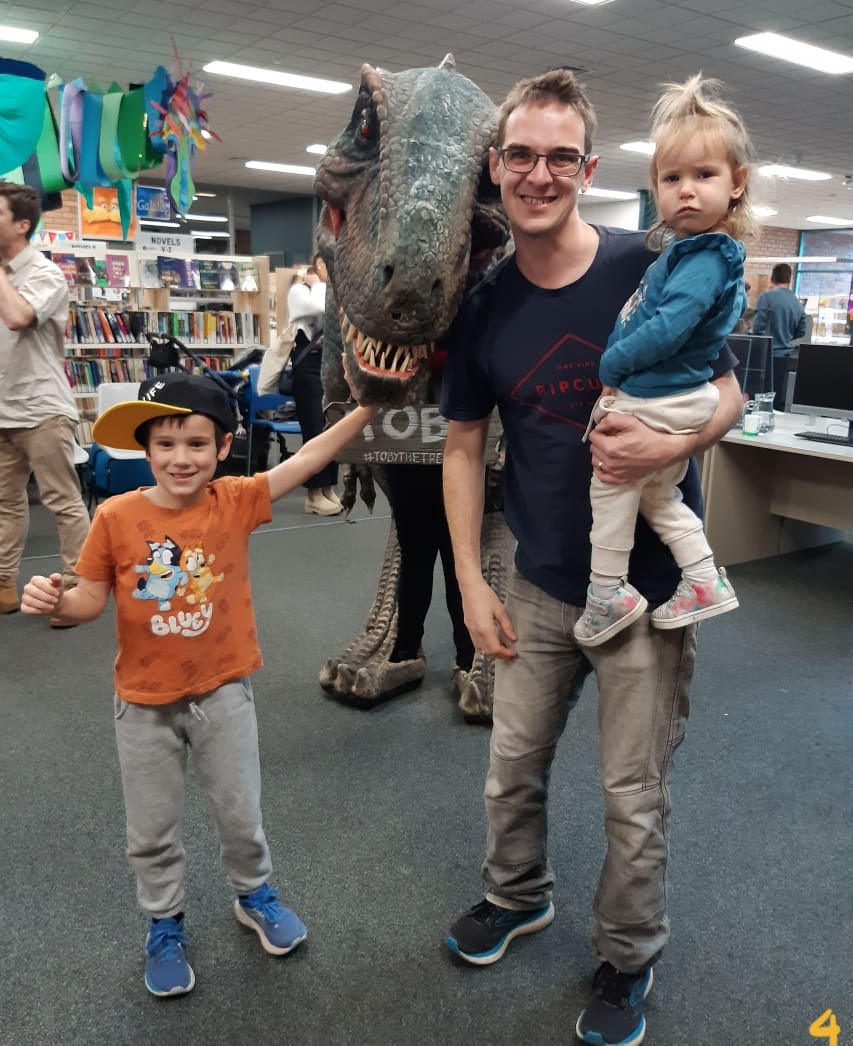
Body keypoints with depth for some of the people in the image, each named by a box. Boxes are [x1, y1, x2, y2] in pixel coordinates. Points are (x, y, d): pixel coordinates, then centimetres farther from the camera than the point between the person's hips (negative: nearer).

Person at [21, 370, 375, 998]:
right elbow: (93, 600, -4)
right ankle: (165, 925, 43)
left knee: (240, 812, 18)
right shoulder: (117, 517, -13)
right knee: (153, 829, 17)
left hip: (223, 693, 0)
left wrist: (368, 406, -27)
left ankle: (254, 895, 46)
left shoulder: (236, 501, -12)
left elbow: (307, 459, -19)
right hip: (145, 703, 0)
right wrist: (54, 600, -25)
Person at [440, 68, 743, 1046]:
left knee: (632, 795, 9)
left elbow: (727, 394, -2)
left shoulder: (650, 270, -11)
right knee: (512, 767, 18)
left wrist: (675, 441, -26)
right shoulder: (483, 306, -1)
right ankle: (516, 894, 47)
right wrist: (470, 581, 1)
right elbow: (463, 443, 5)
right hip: (539, 586, 4)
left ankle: (626, 958, 35)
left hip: (648, 584, -3)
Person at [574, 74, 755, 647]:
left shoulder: (705, 260, -21)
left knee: (610, 490, 5)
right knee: (659, 497, 22)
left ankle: (608, 594, 17)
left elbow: (667, 329, -28)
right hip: (682, 397, 10)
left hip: (656, 404, -10)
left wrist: (612, 366, -17)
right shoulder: (685, 248, 10)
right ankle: (706, 579, 26)